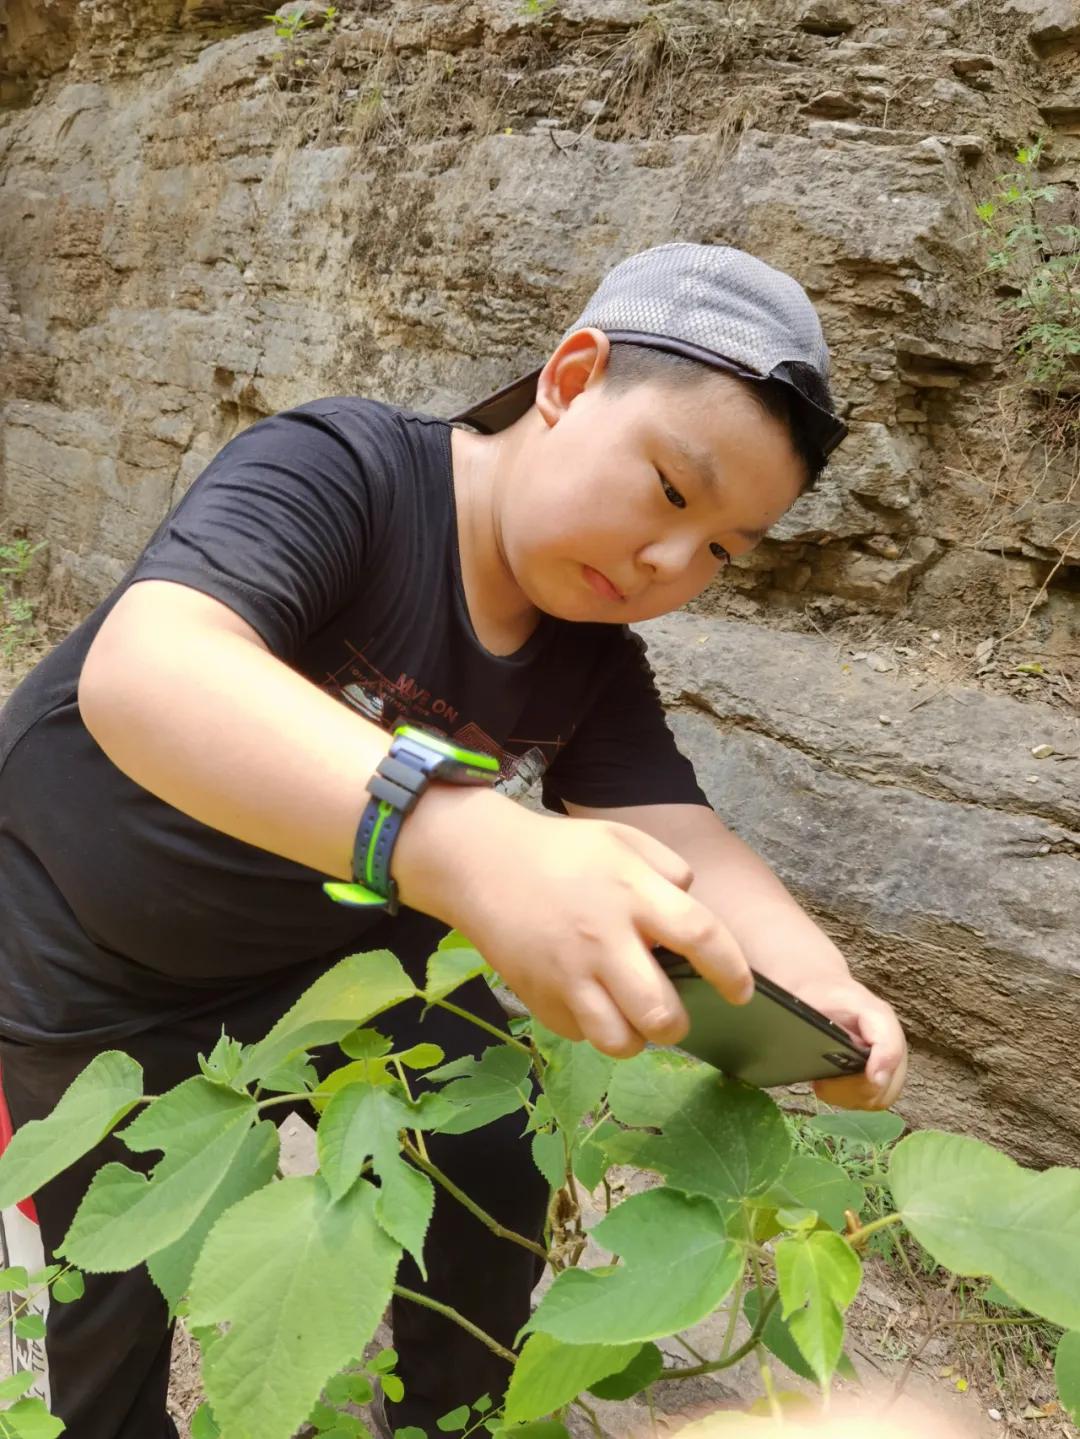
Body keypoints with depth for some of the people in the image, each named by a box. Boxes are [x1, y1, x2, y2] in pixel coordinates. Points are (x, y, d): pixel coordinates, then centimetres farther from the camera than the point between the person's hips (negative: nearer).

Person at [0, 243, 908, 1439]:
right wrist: (467, 845, -64)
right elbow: (140, 671, -48)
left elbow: (683, 845, -17)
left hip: (334, 945, 5)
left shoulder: (596, 664, -12)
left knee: (493, 1195, 3)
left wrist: (813, 987, -39)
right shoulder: (336, 471, -32)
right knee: (112, 1299, 11)